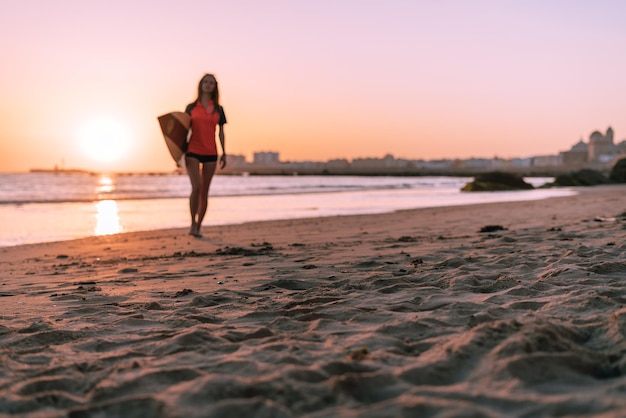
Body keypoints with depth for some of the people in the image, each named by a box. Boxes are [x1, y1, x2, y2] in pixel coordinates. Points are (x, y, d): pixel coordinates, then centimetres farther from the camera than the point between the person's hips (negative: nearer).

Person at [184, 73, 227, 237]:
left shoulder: (218, 109, 10)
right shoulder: (191, 107, 6)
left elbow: (221, 133, 11)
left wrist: (224, 153, 6)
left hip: (210, 153, 2)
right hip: (193, 152, -2)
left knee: (204, 192, 3)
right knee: (196, 187, -18)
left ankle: (198, 227, 12)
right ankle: (193, 223, -4)